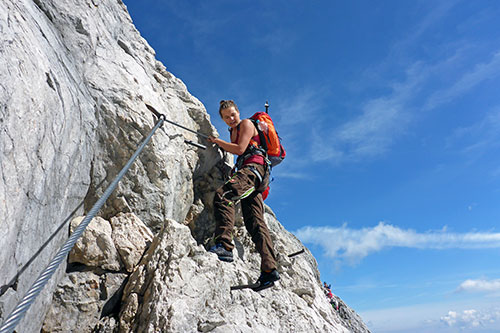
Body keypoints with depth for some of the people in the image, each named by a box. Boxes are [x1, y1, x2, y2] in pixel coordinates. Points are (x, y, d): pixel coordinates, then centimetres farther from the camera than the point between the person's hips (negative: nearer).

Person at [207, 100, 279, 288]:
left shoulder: (246, 124, 7)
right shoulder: (233, 131, 32)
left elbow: (240, 149, -6)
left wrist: (217, 141, 3)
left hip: (254, 167, -9)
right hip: (247, 171, 9)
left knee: (223, 194, -31)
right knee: (255, 221, -4)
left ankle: (224, 245, -43)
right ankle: (269, 270, -10)